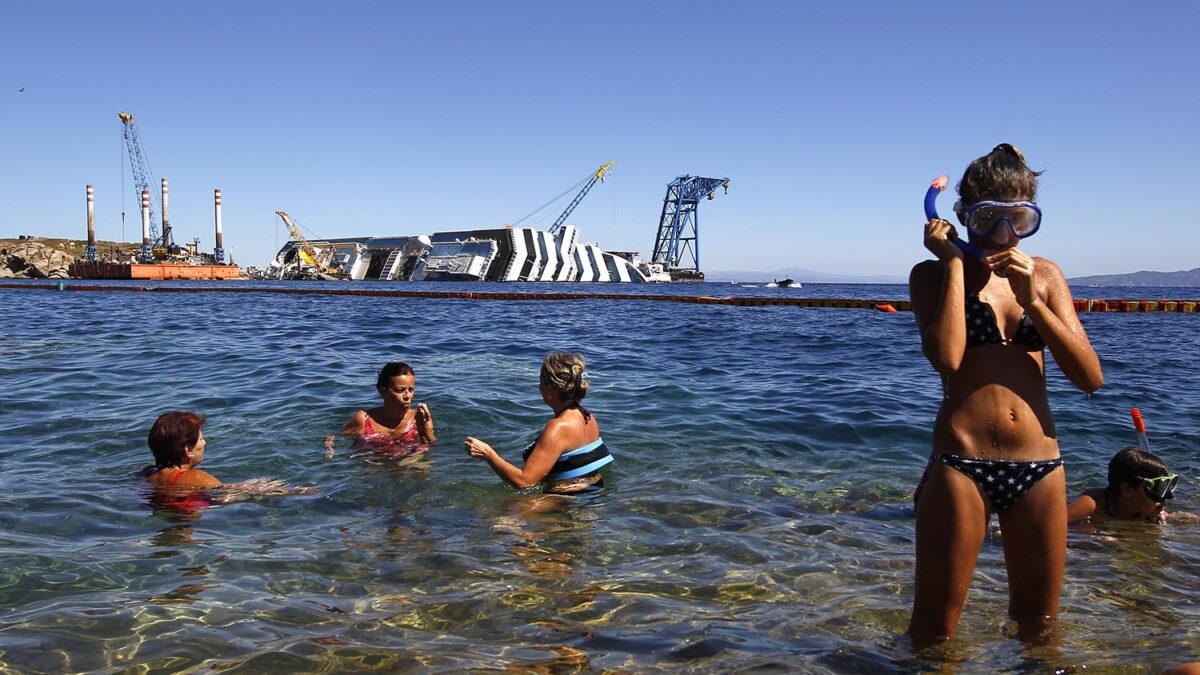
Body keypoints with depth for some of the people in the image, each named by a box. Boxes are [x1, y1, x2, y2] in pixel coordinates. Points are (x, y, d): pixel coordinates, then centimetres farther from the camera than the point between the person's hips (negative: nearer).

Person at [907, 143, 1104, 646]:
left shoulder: (1044, 275, 9)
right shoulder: (933, 274, 0)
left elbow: (1091, 378, 1)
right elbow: (946, 357, -19)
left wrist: (1031, 300, -10)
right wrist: (955, 262, -11)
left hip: (1040, 469, 4)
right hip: (960, 466, -4)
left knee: (1038, 627, 18)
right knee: (933, 632, 4)